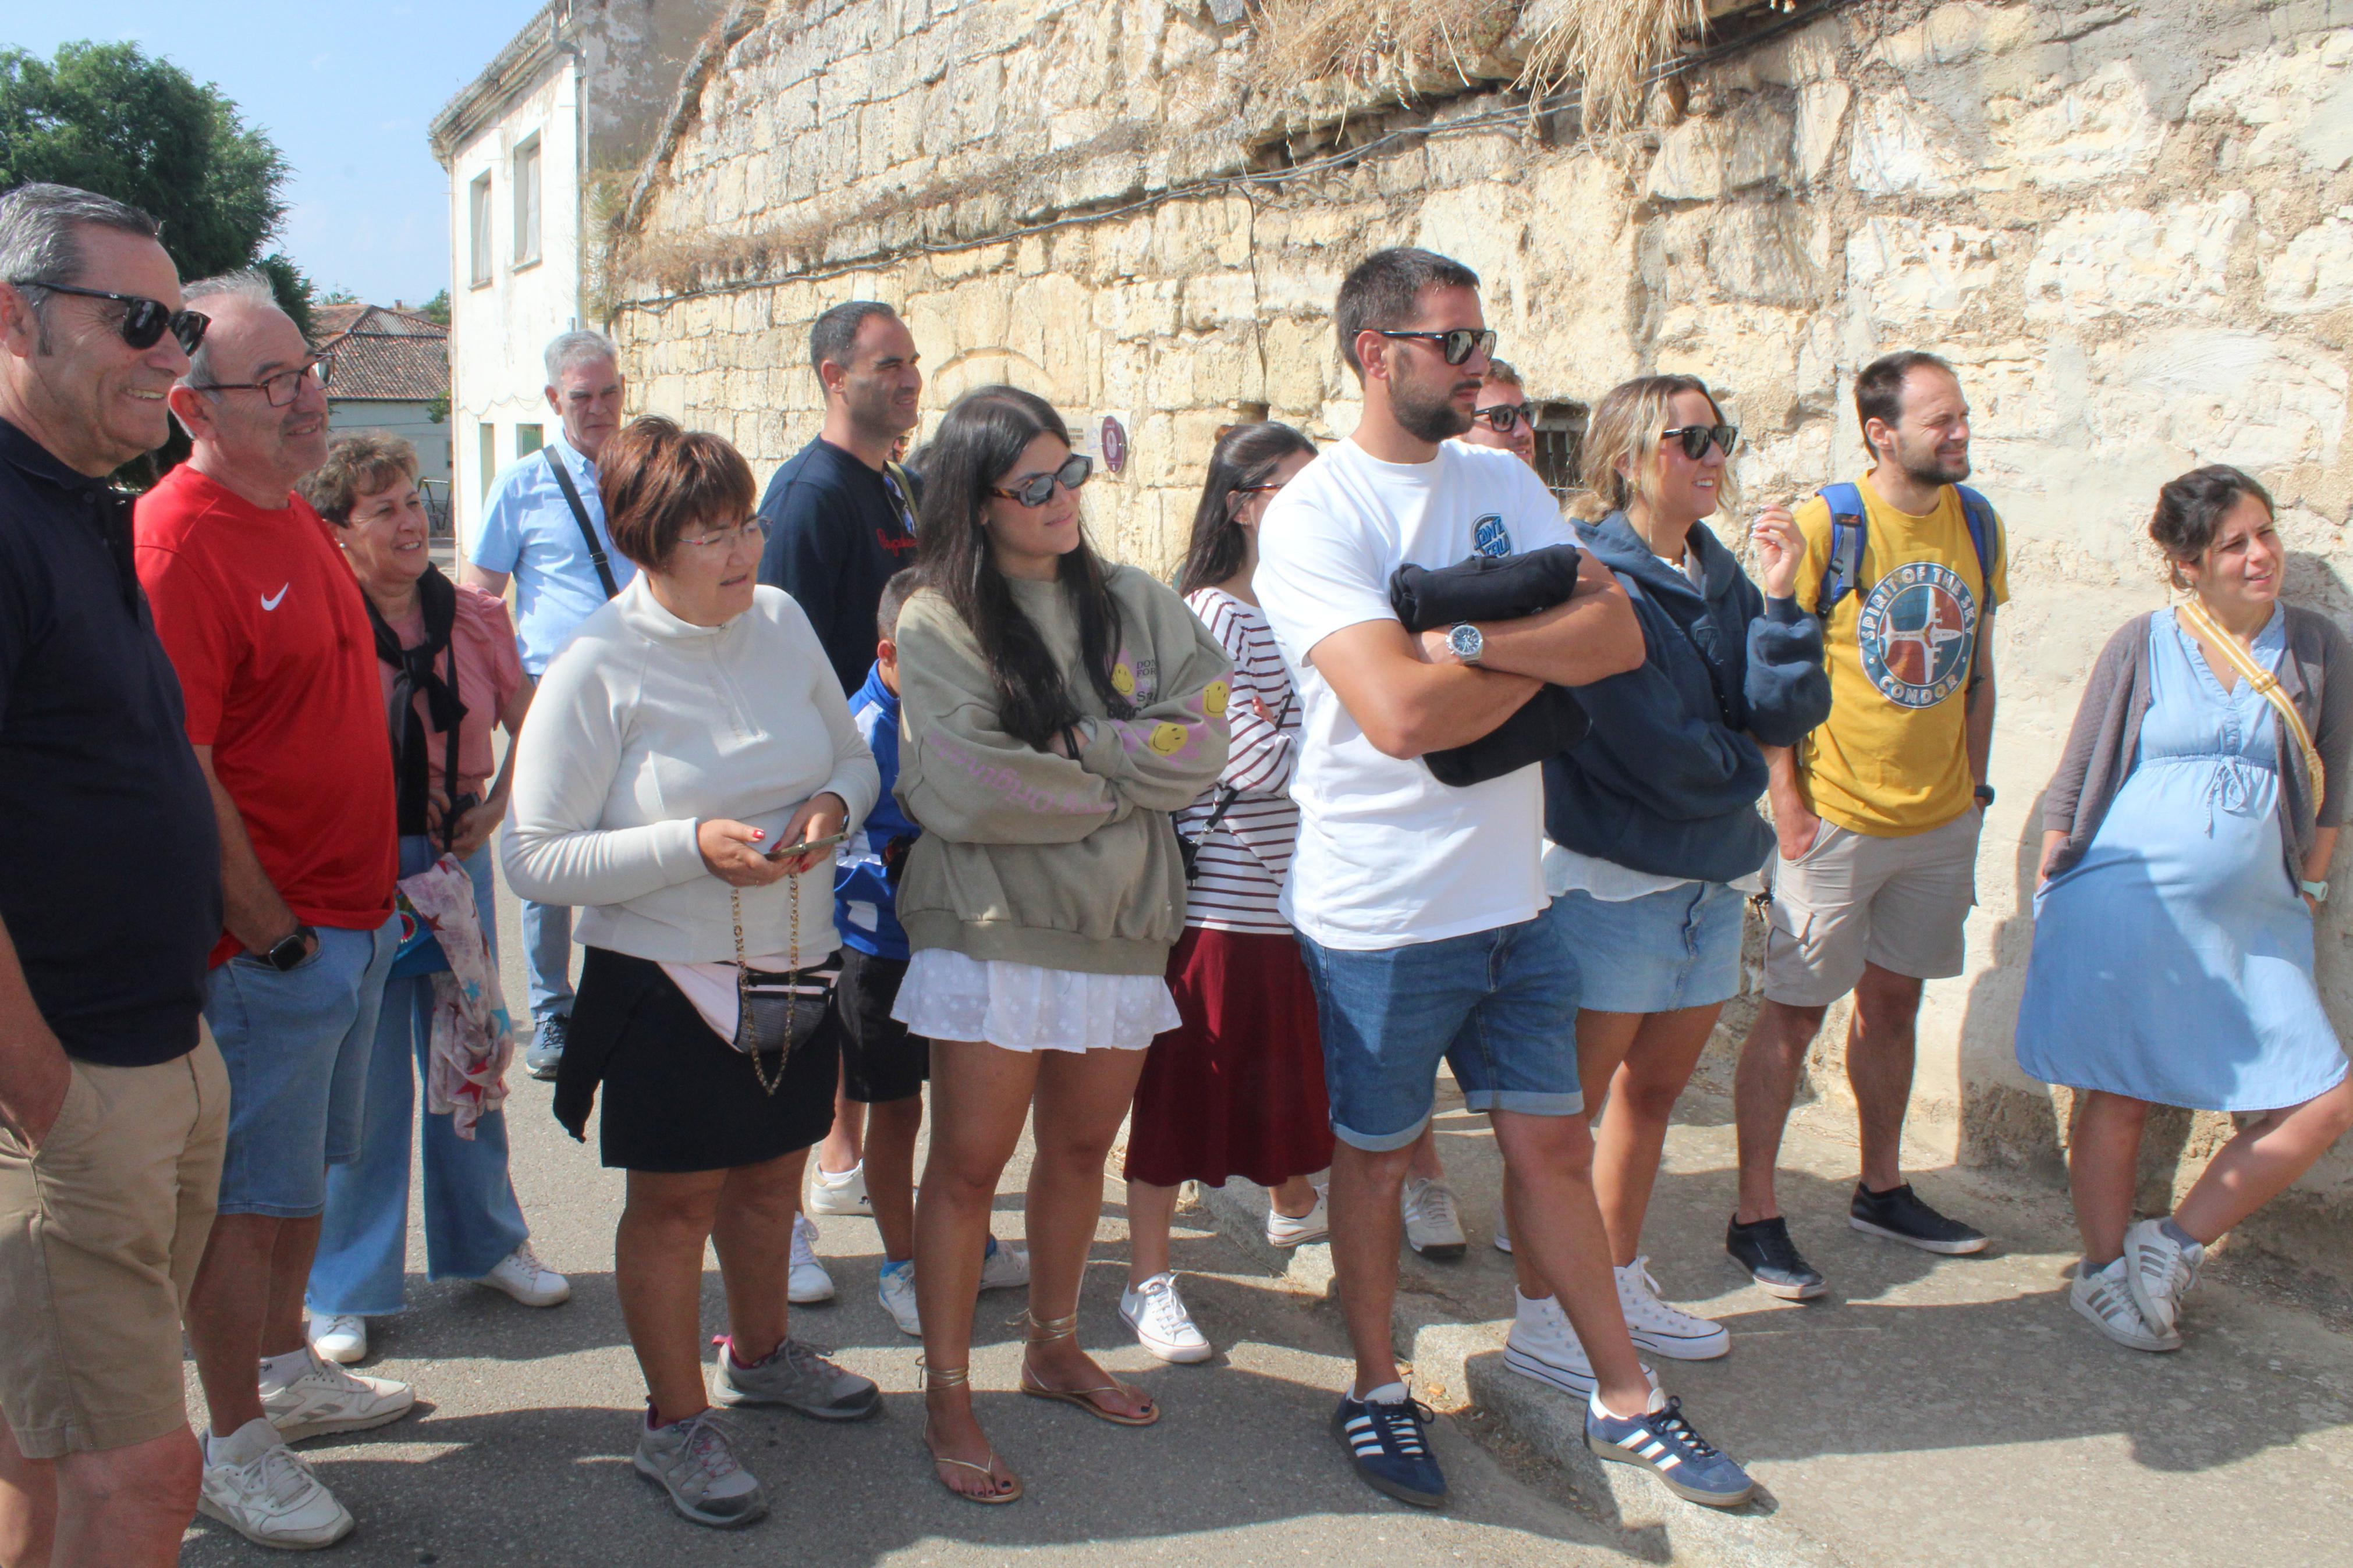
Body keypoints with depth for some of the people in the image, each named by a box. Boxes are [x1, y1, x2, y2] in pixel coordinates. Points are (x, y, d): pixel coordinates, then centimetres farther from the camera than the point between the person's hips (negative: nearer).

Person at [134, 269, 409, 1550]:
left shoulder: (292, 513, 10)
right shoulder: (180, 542, -20)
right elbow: (178, 776, -22)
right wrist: (270, 932, -17)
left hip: (351, 917, 9)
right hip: (265, 944, -9)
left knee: (304, 1170, 22)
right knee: (244, 1198, 5)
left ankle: (286, 1373, 39)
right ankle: (235, 1448, 19)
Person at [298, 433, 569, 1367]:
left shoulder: (472, 616, 3)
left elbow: (527, 722, 14)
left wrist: (497, 803, 0)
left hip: (456, 858, 4)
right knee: (364, 1076, 2)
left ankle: (486, 1242, 32)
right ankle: (347, 1289, 18)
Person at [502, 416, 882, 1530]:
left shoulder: (781, 623, 1)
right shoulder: (596, 668, -15)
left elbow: (854, 755, 13)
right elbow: (535, 859, -16)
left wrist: (833, 804, -10)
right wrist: (693, 845, -25)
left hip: (796, 972, 5)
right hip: (667, 980, -5)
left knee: (771, 1175, 21)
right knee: (675, 1199, 7)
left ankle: (760, 1353, 46)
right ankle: (676, 1421, 26)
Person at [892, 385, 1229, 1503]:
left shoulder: (1135, 605, 6)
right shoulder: (937, 622, -6)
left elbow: (1200, 740, -4)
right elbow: (960, 790, -18)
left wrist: (1073, 747, -13)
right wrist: (1123, 778, -8)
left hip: (1118, 928, 5)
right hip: (992, 932, -4)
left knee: (1081, 1151, 16)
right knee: (969, 1164, 2)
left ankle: (1054, 1350, 35)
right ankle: (947, 1400, 16)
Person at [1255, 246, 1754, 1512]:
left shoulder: (1501, 483, 7)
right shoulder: (1313, 516, -13)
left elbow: (1620, 636, -4)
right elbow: (1401, 712, -26)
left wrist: (1469, 638, -19)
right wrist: (1547, 652, -10)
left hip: (1513, 893, 5)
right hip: (1379, 910, -5)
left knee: (1552, 1143, 14)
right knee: (1378, 1156, 12)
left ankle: (1625, 1401, 28)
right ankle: (1378, 1391, 32)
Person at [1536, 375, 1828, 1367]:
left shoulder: (1719, 577, 10)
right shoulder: (1592, 571, -14)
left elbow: (1789, 715, 2)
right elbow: (1647, 744, -19)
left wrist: (1778, 600, -10)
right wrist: (1740, 773, -1)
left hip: (1712, 877, 8)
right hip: (1611, 876, -8)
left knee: (1654, 1088, 17)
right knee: (1571, 1104, -1)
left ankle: (1619, 1285, 32)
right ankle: (1542, 1316, 10)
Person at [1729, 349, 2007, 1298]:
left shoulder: (1977, 525, 6)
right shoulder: (1826, 525, -12)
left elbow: (1976, 669, 14)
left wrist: (1973, 789, 11)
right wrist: (1787, 801, -14)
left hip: (1940, 820, 6)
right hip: (1837, 819, -6)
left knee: (1894, 998, 16)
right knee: (1796, 1010, -1)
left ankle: (1882, 1191, 31)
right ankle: (1755, 1217, 7)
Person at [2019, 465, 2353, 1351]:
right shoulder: (2142, 646, 0)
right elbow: (2075, 780, 5)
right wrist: (2050, 897, 2)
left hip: (2248, 918, 3)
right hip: (2122, 906, -3)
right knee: (2117, 1098, 4)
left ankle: (2174, 1247, 12)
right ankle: (2103, 1273, 23)